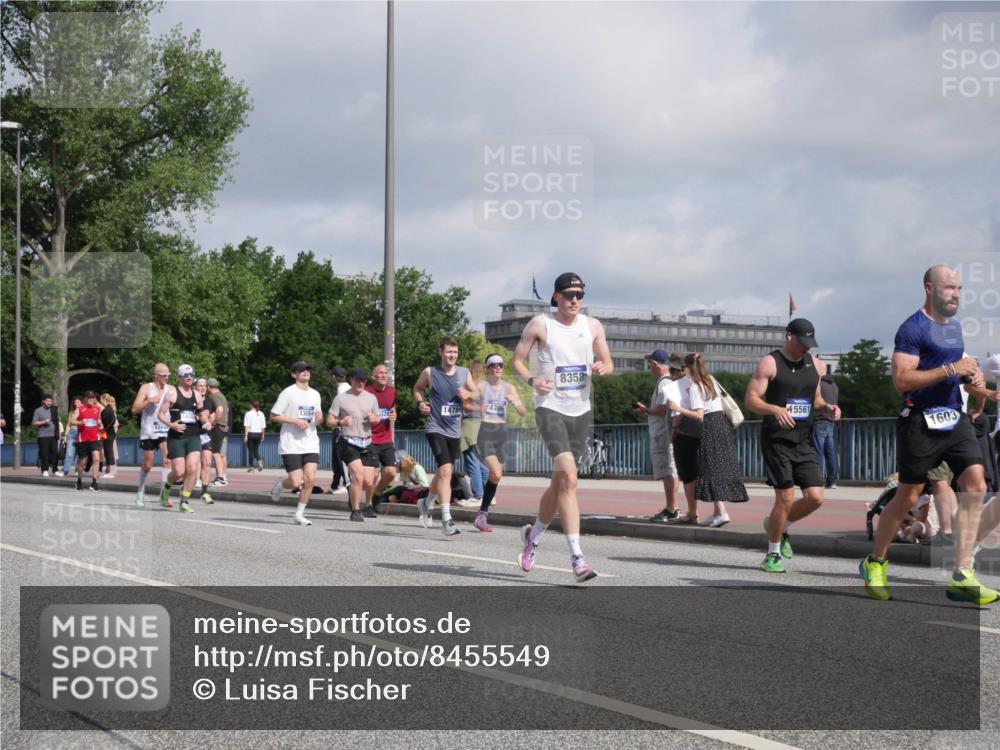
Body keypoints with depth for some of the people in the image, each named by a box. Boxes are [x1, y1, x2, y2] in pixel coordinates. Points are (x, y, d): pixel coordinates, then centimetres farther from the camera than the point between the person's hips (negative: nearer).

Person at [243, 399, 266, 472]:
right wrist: (262, 436, 15)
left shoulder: (248, 414, -6)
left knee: (251, 450, 4)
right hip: (258, 433, 3)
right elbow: (263, 426, 7)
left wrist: (245, 435, -10)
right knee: (256, 450, 13)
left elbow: (247, 426, -11)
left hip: (251, 433, -3)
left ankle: (251, 466, 5)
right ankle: (259, 461, -12)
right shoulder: (261, 414, 6)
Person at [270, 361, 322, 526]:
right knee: (296, 482, -11)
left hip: (310, 444, 5)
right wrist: (296, 421, -15)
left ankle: (299, 514, 5)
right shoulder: (288, 393, -5)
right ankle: (279, 484, 25)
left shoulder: (315, 394, 14)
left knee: (310, 479, -9)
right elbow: (273, 416, -6)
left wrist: (319, 416, 1)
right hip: (291, 445, -5)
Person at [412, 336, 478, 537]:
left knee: (443, 472, 18)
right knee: (446, 470, -20)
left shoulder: (464, 373, 4)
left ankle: (427, 503, 45)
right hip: (436, 428, -5)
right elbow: (417, 388, 13)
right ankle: (446, 518, -22)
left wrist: (468, 394, -8)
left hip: (454, 431, 5)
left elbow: (476, 393, 14)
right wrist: (420, 403, -5)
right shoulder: (430, 373, -4)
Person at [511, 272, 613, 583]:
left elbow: (608, 363, 15)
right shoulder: (540, 324, -3)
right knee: (569, 478, -20)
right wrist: (532, 380, -15)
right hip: (550, 408, -5)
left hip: (581, 411, 5)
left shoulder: (592, 326, 8)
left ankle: (533, 535, 38)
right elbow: (517, 359, 4)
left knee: (559, 483, 12)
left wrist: (602, 368, -8)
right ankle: (577, 558, -22)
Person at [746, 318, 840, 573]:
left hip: (804, 441, 6)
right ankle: (773, 554, 10)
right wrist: (775, 409, -29)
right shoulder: (770, 363, -6)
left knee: (815, 497, -2)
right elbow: (751, 399, -11)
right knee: (785, 498, -8)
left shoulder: (815, 365, 12)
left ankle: (779, 526, 26)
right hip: (777, 440, -6)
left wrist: (827, 407, 1)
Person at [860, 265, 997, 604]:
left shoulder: (954, 326, 17)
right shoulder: (913, 328, -11)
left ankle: (961, 576, -7)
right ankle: (875, 562, 22)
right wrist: (951, 369, -21)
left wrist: (971, 380, 10)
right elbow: (901, 379, -21)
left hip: (954, 419, 7)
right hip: (921, 422, -7)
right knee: (907, 497, 1)